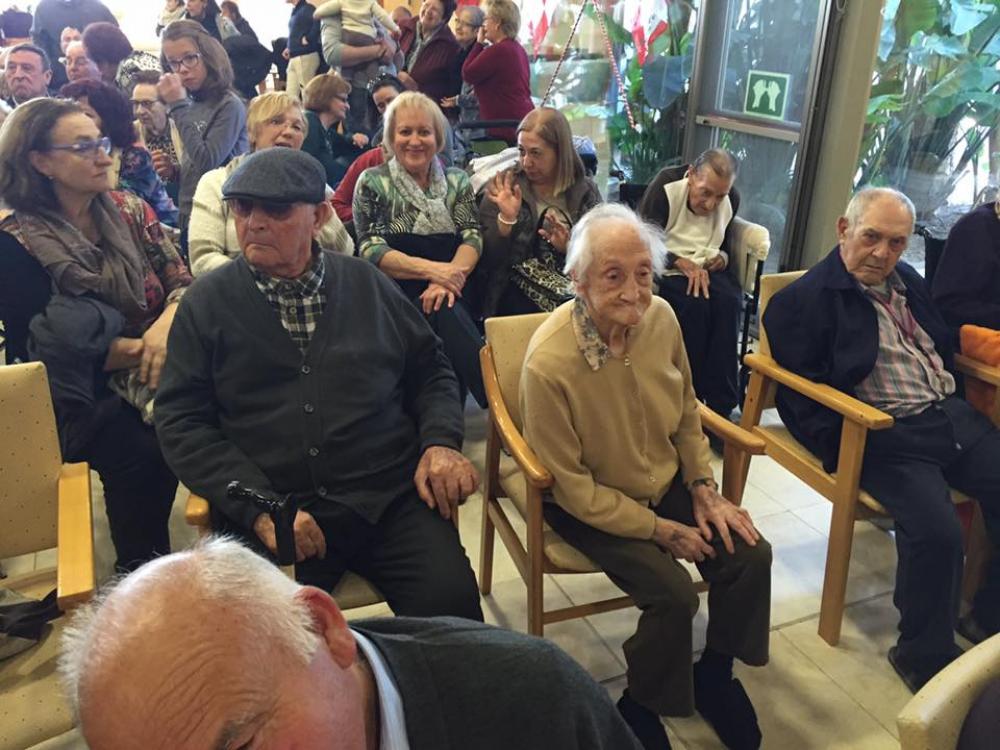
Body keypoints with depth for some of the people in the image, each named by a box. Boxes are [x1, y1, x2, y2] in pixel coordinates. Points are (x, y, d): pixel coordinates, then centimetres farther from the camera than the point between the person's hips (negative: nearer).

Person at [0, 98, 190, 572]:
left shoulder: (130, 211, 8)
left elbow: (181, 282, 2)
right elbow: (39, 344, -8)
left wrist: (168, 324, -22)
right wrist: (142, 347, -18)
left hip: (155, 375, 3)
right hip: (79, 397, -3)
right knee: (139, 452, -30)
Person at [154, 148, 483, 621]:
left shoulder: (366, 284, 13)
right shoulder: (207, 302, 8)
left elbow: (430, 370, 19)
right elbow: (180, 421, 3)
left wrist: (440, 441, -1)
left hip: (388, 498, 2)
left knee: (450, 602, -20)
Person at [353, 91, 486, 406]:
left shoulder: (457, 181, 17)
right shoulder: (372, 182, 9)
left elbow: (472, 237, 4)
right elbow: (371, 250, -2)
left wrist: (450, 277, -18)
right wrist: (433, 269, -16)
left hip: (451, 291, 2)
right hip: (396, 293, -2)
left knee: (444, 309, -33)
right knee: (446, 318, -33)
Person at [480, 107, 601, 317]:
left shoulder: (585, 191, 11)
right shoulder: (503, 189, 7)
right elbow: (489, 261, 0)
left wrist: (570, 248, -10)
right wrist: (506, 219, -15)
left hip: (575, 290, 3)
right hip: (519, 294, -3)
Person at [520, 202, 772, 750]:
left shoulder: (660, 317, -13)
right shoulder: (548, 362, -30)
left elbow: (687, 412, 6)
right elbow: (572, 486, -20)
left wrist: (704, 490, -2)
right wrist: (660, 529, -17)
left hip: (666, 481, 6)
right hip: (590, 503, -6)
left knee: (751, 555, -6)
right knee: (673, 594, -20)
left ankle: (714, 675, 21)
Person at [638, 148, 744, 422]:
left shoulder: (732, 199, 4)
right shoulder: (664, 188, -13)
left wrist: (723, 258, -5)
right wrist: (683, 263, -28)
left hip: (706, 270, 4)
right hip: (666, 271, -4)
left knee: (729, 302, -29)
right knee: (694, 304, -34)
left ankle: (720, 402, -25)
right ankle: (692, 396, -20)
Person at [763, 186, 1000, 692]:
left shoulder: (907, 281, 18)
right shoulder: (805, 300, -6)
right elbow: (800, 396, -9)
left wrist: (953, 404, 14)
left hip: (950, 417, 8)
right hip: (884, 436, -8)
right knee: (937, 531, -28)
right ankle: (925, 652, -2)